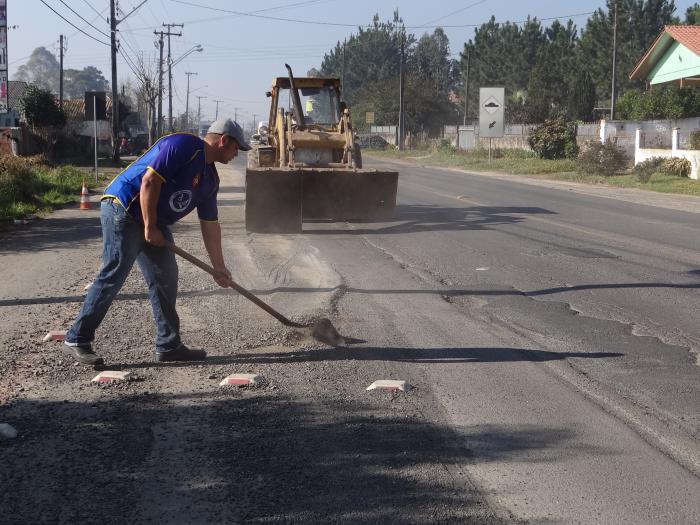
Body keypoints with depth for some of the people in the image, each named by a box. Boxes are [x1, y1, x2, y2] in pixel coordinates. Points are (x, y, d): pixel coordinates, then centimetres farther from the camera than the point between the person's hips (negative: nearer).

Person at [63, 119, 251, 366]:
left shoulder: (210, 178, 13)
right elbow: (150, 181, -22)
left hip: (155, 223, 10)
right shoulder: (183, 146, -15)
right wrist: (150, 228, -19)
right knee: (113, 276, -10)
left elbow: (210, 224, 16)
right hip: (123, 209, -10)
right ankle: (76, 339, -2)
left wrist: (219, 267, 15)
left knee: (166, 277, 6)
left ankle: (168, 346, 13)